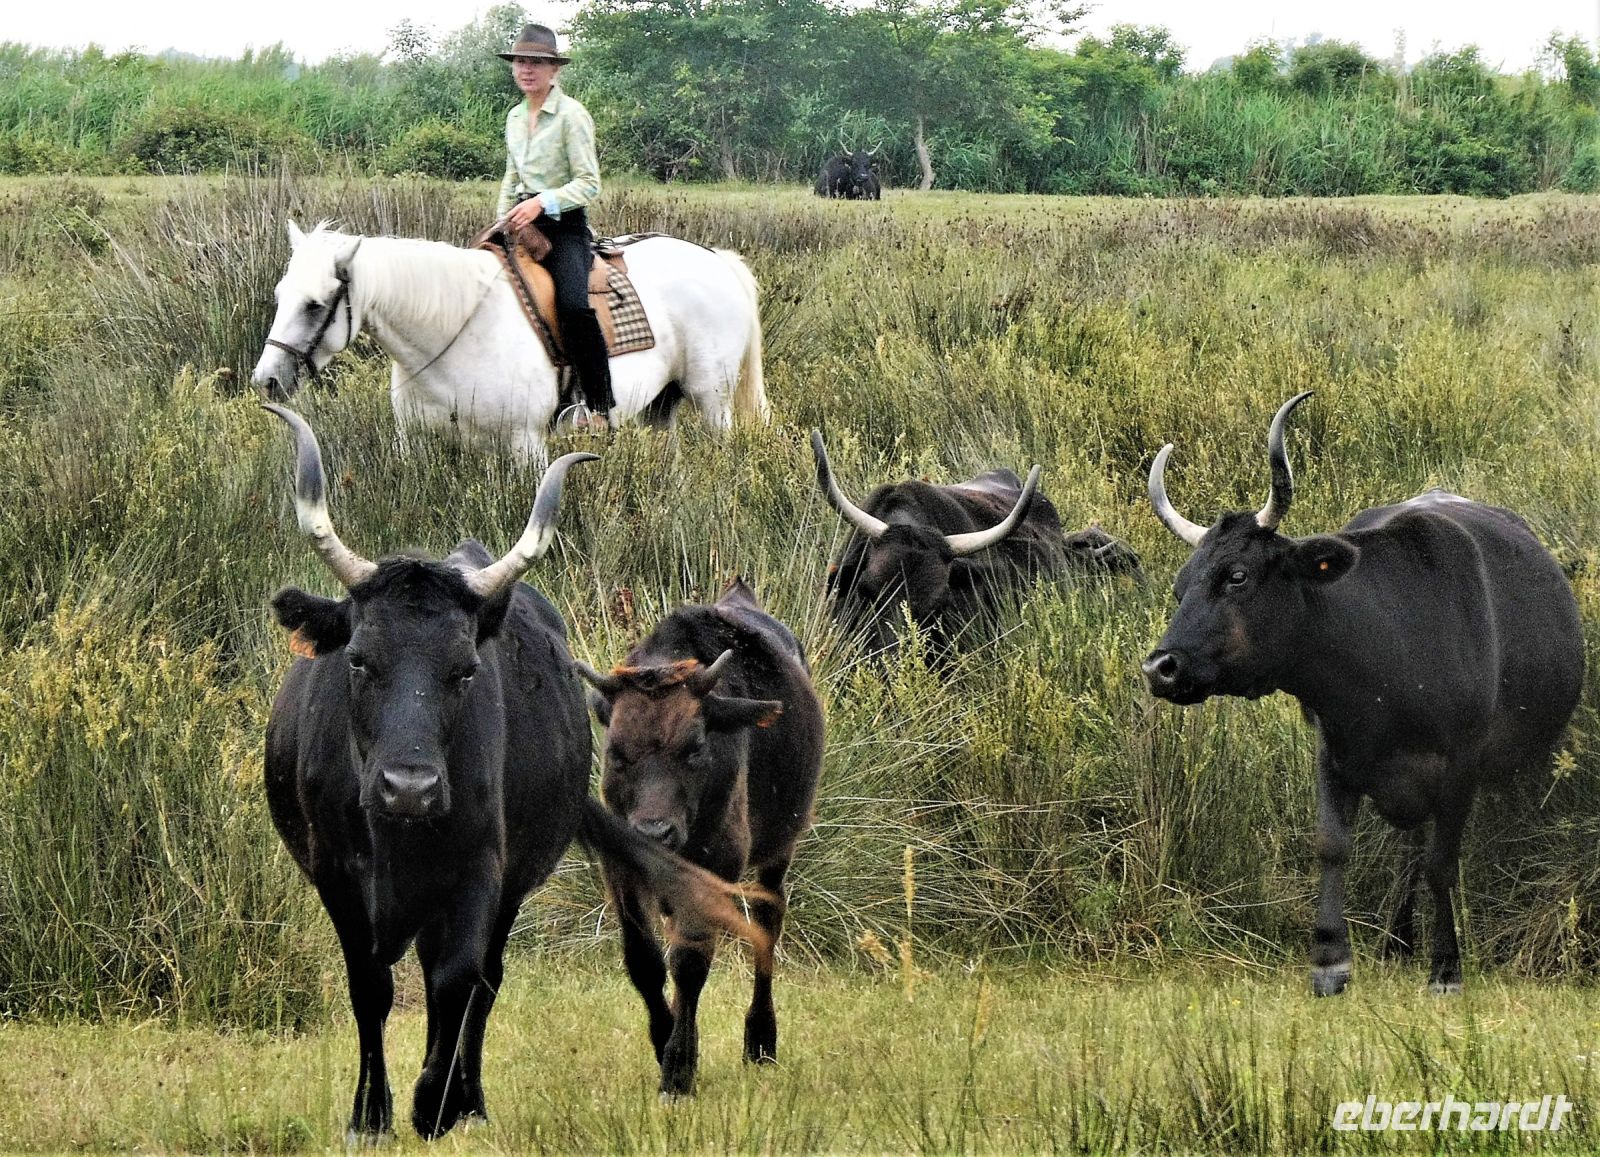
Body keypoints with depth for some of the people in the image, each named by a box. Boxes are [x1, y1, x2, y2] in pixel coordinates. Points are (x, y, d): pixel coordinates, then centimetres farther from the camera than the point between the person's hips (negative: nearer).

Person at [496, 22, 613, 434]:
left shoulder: (571, 115, -8)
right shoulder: (515, 117, 13)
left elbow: (589, 183, -12)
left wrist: (541, 203, -23)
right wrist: (502, 222, 14)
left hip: (564, 225, -8)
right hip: (523, 224, 8)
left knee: (574, 304, -28)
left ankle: (600, 409, -23)